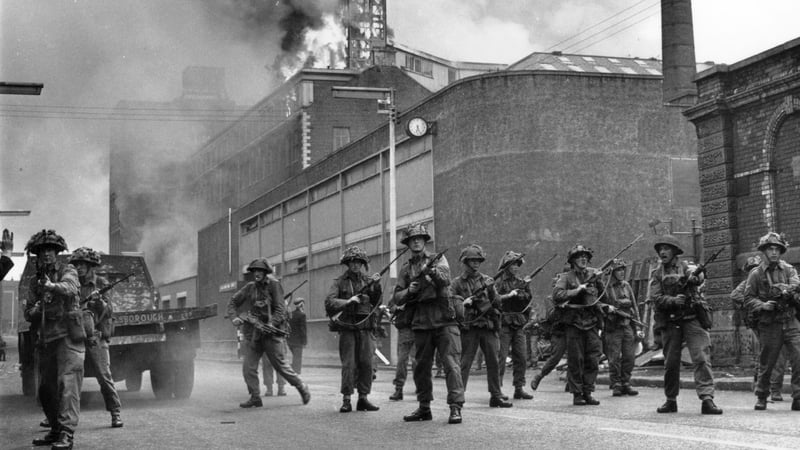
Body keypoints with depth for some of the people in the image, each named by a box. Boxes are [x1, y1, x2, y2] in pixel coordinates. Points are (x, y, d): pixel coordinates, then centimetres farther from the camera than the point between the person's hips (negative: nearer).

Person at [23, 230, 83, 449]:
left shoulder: (67, 271, 1)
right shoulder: (35, 281, 16)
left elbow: (69, 288, -22)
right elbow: (28, 314, 14)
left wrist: (51, 286, -42)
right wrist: (35, 309, -9)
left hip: (68, 336, -6)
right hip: (46, 339, 6)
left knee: (67, 384, -15)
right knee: (46, 389, 9)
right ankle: (56, 430, 22)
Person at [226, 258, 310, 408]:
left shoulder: (274, 285, -5)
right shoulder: (250, 287, 9)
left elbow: (280, 310, -11)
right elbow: (233, 302, 16)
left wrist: (270, 324, -24)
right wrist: (234, 317, -2)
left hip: (270, 333, -5)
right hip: (252, 333, 5)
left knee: (281, 366, 1)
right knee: (248, 367, -4)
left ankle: (302, 388, 19)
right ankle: (255, 398, 4)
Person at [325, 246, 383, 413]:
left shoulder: (368, 281, 12)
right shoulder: (340, 282, 5)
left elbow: (376, 302, 5)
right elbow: (329, 302, -6)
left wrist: (376, 286, -10)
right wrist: (348, 301, -18)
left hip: (366, 328, 3)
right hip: (347, 328, -3)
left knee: (366, 363, -1)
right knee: (348, 364, -6)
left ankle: (363, 398, 6)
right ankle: (346, 400, -4)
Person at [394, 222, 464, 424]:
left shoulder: (438, 259, 5)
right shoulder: (405, 269, 13)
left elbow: (445, 279, -15)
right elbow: (397, 298, 8)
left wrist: (433, 271, -36)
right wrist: (409, 291, -13)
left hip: (444, 321, -4)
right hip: (420, 324, 4)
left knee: (451, 364, -11)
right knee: (421, 368, 9)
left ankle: (455, 407, -14)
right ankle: (424, 408, 19)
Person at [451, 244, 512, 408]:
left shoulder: (487, 280, 12)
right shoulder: (457, 283, 5)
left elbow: (497, 303, 7)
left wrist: (491, 291, -11)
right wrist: (464, 303, -19)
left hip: (488, 326, 3)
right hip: (468, 327, -3)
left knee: (493, 362, 4)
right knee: (464, 363, -4)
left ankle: (496, 396, 11)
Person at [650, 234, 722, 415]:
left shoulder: (686, 266, 6)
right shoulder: (656, 274, 10)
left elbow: (698, 277, -16)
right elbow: (656, 298, -3)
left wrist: (693, 276, -40)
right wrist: (674, 300, -21)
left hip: (692, 318, -2)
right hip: (669, 322, 2)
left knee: (701, 358, -14)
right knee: (671, 363, 7)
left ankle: (707, 398, -20)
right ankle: (671, 401, 19)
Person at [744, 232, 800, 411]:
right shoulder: (756, 274, 1)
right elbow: (748, 298, 1)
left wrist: (785, 289, -29)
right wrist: (762, 305, -16)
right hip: (769, 325, -2)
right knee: (766, 364, 6)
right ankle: (761, 398, 22)